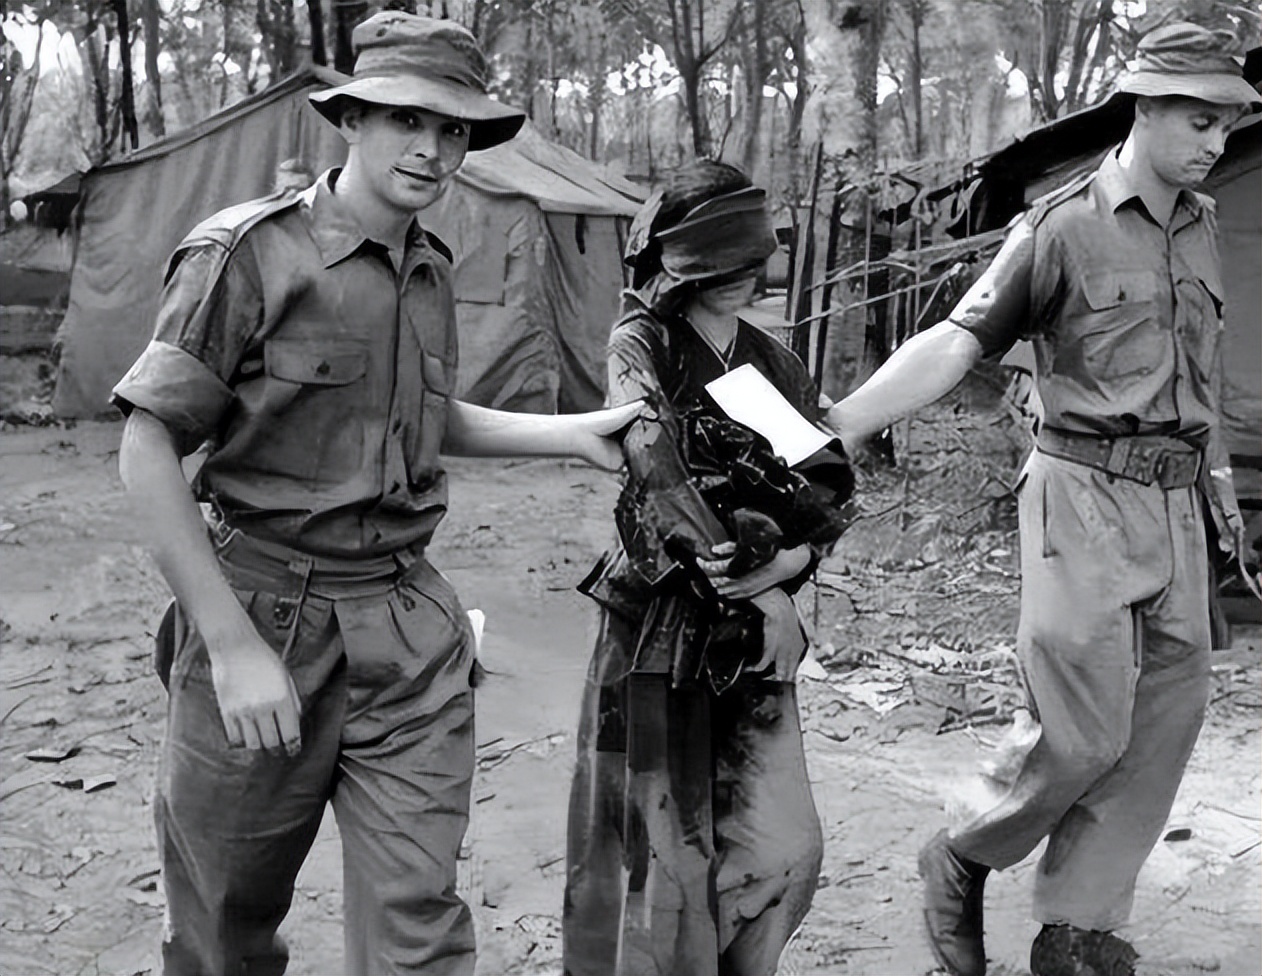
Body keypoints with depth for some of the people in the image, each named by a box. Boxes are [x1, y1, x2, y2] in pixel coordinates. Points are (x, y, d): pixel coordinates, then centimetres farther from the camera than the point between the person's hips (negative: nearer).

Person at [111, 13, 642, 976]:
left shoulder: (432, 271, 9)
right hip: (268, 609, -4)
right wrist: (232, 643, -16)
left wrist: (572, 431, 14)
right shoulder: (248, 253, -11)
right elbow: (148, 447, -12)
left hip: (409, 619, 4)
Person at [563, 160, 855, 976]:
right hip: (659, 624, -5)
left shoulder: (774, 363, 11)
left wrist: (787, 561, -12)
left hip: (753, 636, 5)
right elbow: (658, 466, -20)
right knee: (661, 853, 1)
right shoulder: (641, 344, -5)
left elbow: (831, 489, 9)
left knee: (784, 849, 1)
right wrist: (750, 593, -24)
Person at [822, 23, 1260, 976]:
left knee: (1166, 721, 5)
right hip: (1088, 494, -7)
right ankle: (962, 864, 16)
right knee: (1089, 734, -9)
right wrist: (835, 428, -27)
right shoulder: (1063, 226, -8)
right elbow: (955, 341, -16)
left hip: (1177, 502, 7)